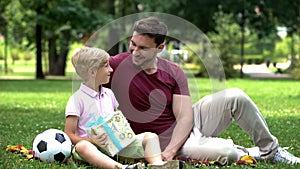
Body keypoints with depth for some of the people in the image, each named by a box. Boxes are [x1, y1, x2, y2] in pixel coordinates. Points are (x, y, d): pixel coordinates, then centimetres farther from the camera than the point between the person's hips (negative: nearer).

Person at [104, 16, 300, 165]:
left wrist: (170, 151, -25)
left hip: (190, 121, 5)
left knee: (236, 97, -16)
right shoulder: (117, 65, -12)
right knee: (228, 154, -30)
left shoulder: (174, 73, -4)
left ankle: (270, 149, 3)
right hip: (165, 139, -5)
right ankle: (251, 154, 7)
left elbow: (185, 117, -9)